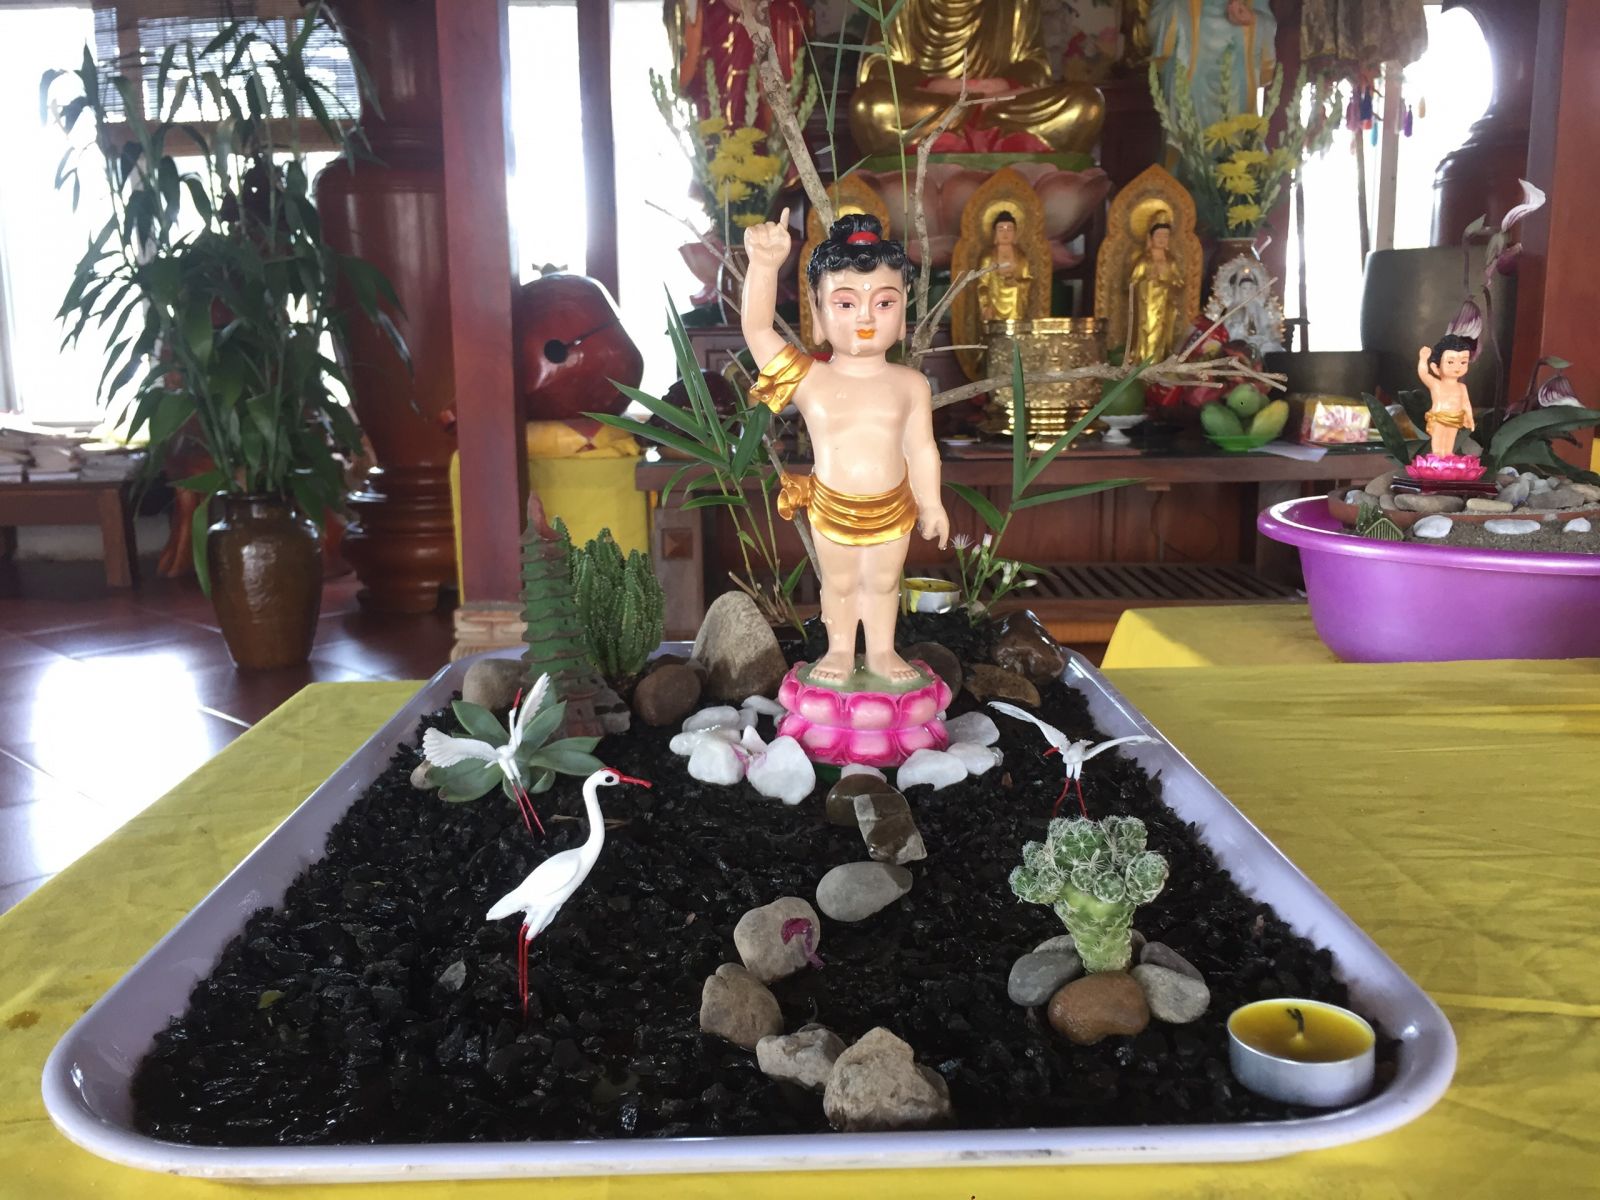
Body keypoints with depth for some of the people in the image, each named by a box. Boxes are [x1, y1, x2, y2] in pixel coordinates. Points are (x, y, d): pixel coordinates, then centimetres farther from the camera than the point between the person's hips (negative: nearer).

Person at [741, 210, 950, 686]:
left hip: (893, 508, 1)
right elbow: (757, 328, -27)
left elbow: (922, 449, -2)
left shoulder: (910, 385, -11)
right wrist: (764, 265, -40)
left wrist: (931, 503, 3)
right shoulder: (809, 380, -17)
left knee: (883, 582, 20)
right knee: (839, 584, 19)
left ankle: (882, 651, 39)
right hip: (832, 509, -1)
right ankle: (839, 650, 40)